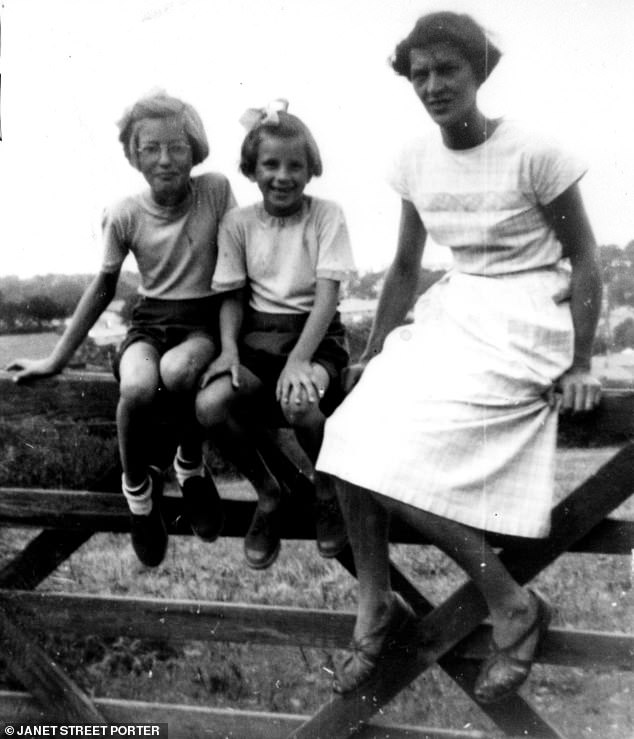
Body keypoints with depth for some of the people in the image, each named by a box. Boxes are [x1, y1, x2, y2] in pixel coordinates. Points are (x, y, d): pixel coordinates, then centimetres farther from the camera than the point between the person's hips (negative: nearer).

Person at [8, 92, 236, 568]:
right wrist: (58, 359, 8)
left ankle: (191, 466, -6)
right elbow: (105, 287, 8)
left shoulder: (217, 191, -8)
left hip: (204, 319, -1)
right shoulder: (125, 215, -4)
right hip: (149, 319, 1)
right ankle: (138, 492, -4)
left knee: (177, 371, -38)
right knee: (137, 388, -35)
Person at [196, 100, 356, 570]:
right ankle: (268, 495, 2)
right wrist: (229, 348, -13)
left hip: (315, 333, -3)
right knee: (211, 404, -27)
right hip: (257, 334, 3)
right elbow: (233, 297, 7)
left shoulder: (327, 216, -3)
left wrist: (299, 359, -23)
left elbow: (327, 296, -10)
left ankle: (327, 494, 0)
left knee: (299, 404, -36)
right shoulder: (238, 223, 5)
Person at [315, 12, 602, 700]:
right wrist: (374, 355, 10)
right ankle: (376, 607, 3)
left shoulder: (532, 154, -12)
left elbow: (584, 262, -5)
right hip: (452, 311, 6)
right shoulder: (415, 159, 4)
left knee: (405, 454, -20)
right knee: (357, 431, -14)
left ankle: (513, 606, -2)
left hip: (524, 324, -6)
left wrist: (579, 363, -10)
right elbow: (405, 268, 14)